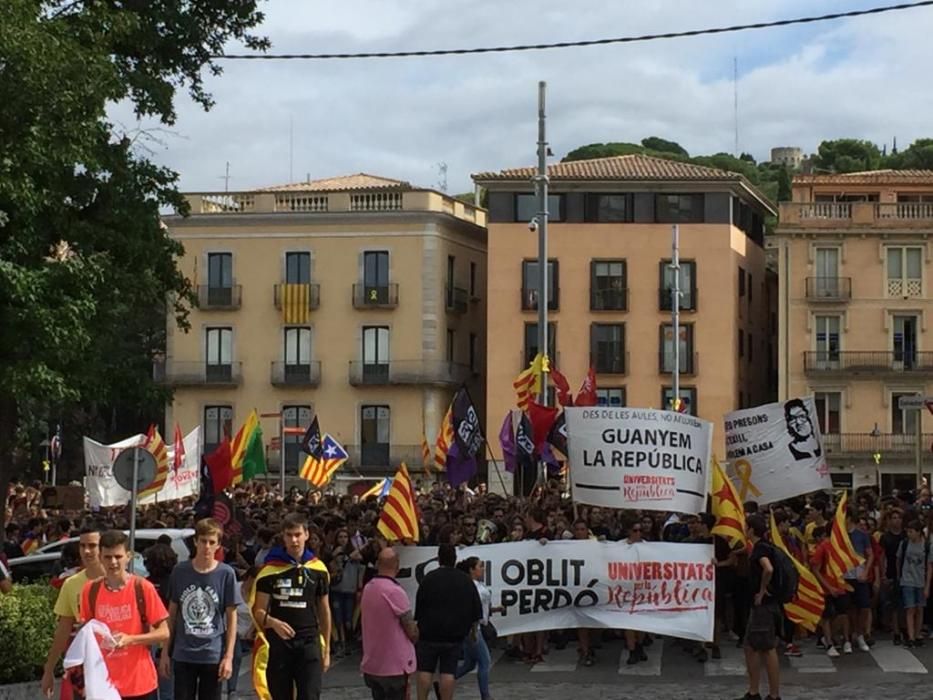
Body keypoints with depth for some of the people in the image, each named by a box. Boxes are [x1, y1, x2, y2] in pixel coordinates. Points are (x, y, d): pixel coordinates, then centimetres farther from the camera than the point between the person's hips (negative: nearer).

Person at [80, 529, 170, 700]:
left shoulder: (142, 588, -8)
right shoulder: (91, 590, 1)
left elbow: (164, 633, -7)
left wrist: (131, 639, -20)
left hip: (140, 684, -2)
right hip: (104, 683, 2)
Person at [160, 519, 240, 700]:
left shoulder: (226, 574, -5)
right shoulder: (180, 571, 0)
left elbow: (231, 617, -1)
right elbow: (172, 614, 7)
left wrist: (229, 656, -6)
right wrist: (165, 652, 6)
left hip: (213, 655, -1)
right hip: (183, 655, 1)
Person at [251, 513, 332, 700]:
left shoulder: (318, 569, 5)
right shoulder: (270, 569, -2)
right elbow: (259, 611, -2)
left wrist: (326, 649, 13)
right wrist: (272, 622, -24)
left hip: (309, 644, 0)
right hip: (278, 644, 0)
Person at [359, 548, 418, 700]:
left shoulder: (367, 588, 4)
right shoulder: (395, 592, -19)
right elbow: (411, 631, -14)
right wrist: (416, 637, 9)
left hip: (371, 665, 7)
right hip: (395, 665, -7)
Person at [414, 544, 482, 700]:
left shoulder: (429, 579, -7)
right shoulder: (466, 581, 3)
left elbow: (419, 606, -4)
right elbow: (476, 609, 6)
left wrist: (419, 624, 10)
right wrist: (473, 628, 19)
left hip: (429, 631, -2)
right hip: (455, 634, 2)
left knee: (425, 670, 4)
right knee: (449, 672, 2)